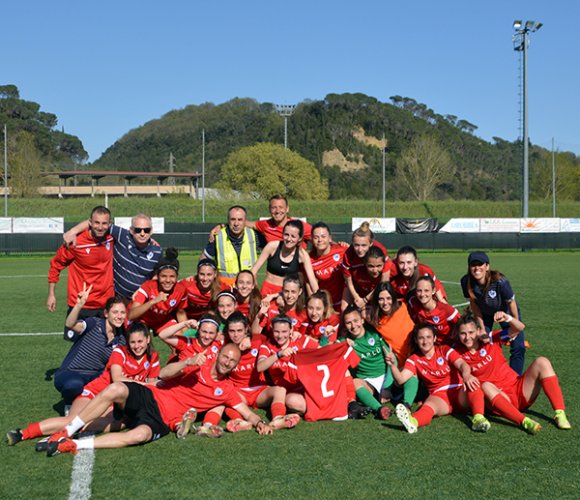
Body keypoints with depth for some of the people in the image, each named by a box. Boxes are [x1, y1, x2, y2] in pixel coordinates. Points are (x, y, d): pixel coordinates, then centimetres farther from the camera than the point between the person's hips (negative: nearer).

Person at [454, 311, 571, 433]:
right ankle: (525, 422, -48)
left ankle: (560, 414, -23)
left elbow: (519, 328, -9)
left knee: (541, 362, -17)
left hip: (521, 391, 3)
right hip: (499, 399, -2)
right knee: (486, 386, -35)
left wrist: (507, 318, -27)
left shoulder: (491, 339, -1)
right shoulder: (459, 354, -2)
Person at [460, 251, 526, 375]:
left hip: (505, 312, -2)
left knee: (518, 348, -9)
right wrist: (482, 328, -9)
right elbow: (474, 304, -13)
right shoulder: (466, 281, -30)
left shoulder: (500, 281, -40)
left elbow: (511, 303, -23)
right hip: (485, 313, 3)